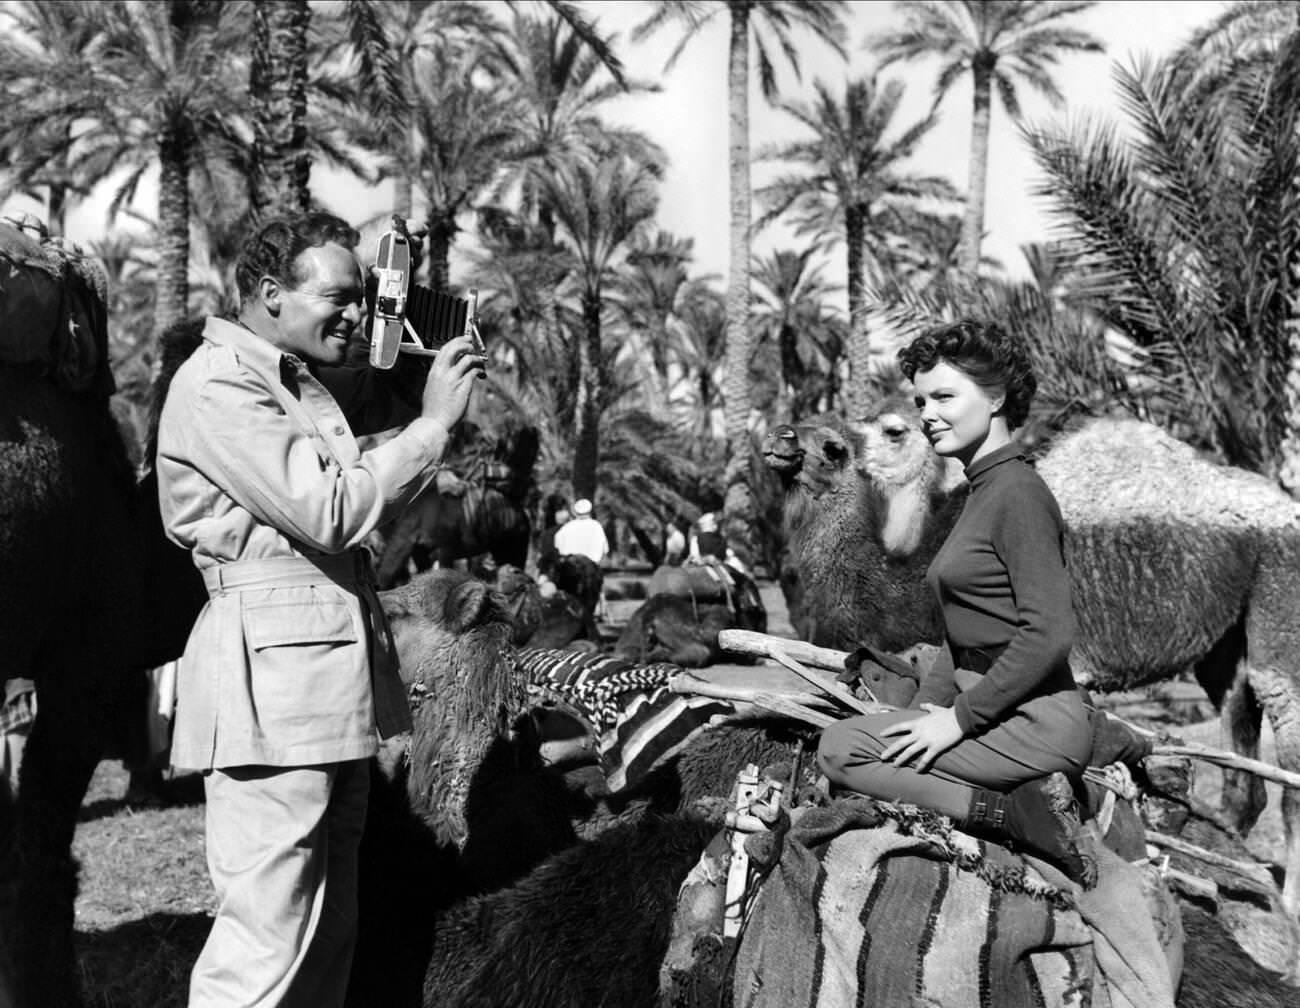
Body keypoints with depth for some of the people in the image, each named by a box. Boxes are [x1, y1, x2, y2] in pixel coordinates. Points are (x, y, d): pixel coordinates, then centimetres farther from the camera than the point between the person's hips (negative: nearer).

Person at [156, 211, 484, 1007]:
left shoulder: (301, 385, 21)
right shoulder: (217, 387, -11)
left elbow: (362, 499, 20)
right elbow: (329, 513, -18)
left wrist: (440, 422, 9)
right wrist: (433, 421, -12)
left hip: (332, 687, 10)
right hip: (272, 684, -10)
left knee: (329, 934, 15)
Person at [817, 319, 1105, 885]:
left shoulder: (1019, 492, -14)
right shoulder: (984, 490, 16)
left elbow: (1048, 635, -21)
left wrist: (960, 717, -17)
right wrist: (928, 705, 10)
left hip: (1036, 723, -10)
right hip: (1002, 716, 10)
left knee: (841, 751, -12)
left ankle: (1009, 813, -14)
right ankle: (1024, 802, 1)